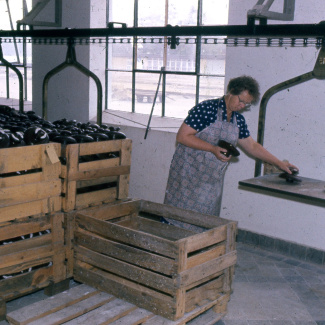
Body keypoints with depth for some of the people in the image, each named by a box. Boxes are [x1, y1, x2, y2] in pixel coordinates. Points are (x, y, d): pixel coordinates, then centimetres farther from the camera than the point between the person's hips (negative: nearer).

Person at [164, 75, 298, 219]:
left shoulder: (238, 120, 7)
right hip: (189, 173, -6)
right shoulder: (207, 109, -15)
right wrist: (213, 149, -22)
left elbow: (252, 146, 18)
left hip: (213, 179, 6)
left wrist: (279, 163, 14)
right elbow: (182, 136, -17)